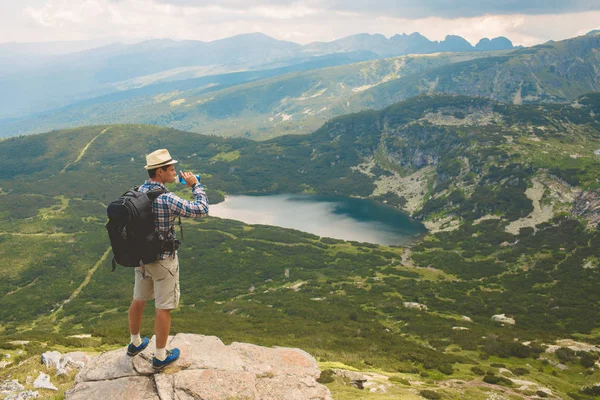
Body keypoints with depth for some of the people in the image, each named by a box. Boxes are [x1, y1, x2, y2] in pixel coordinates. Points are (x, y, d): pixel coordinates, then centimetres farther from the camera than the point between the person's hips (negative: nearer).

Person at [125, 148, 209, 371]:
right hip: (163, 260, -7)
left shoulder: (137, 192, -3)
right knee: (164, 307, 6)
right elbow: (201, 210, -22)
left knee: (139, 300, 23)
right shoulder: (167, 200, -27)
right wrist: (195, 184, -11)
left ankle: (135, 343, 42)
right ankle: (160, 356, 19)